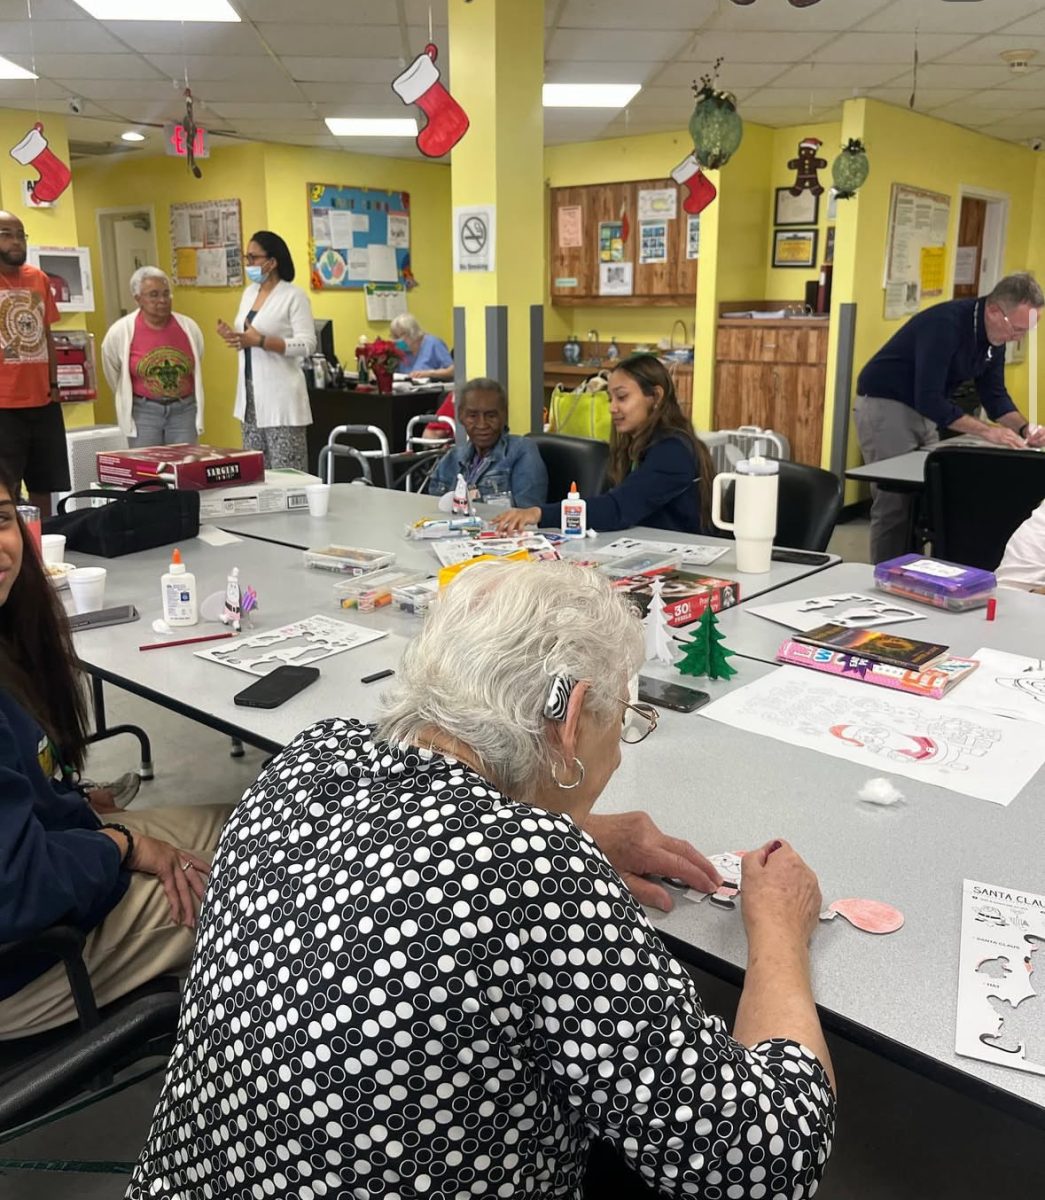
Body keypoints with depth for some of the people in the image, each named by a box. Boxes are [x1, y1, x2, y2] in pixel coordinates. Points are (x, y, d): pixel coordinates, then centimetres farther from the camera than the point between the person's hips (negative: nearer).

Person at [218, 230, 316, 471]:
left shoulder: (294, 296, -9)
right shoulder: (249, 292, 14)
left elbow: (307, 345, -17)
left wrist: (259, 341, -23)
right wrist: (232, 336, -1)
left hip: (280, 396, -8)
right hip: (250, 394, 8)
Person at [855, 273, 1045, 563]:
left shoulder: (993, 337, 0)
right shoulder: (946, 324, -26)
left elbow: (994, 395, 7)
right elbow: (929, 399, -30)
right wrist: (987, 431, -27)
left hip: (921, 409, 9)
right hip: (883, 406, -9)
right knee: (895, 504, -9)